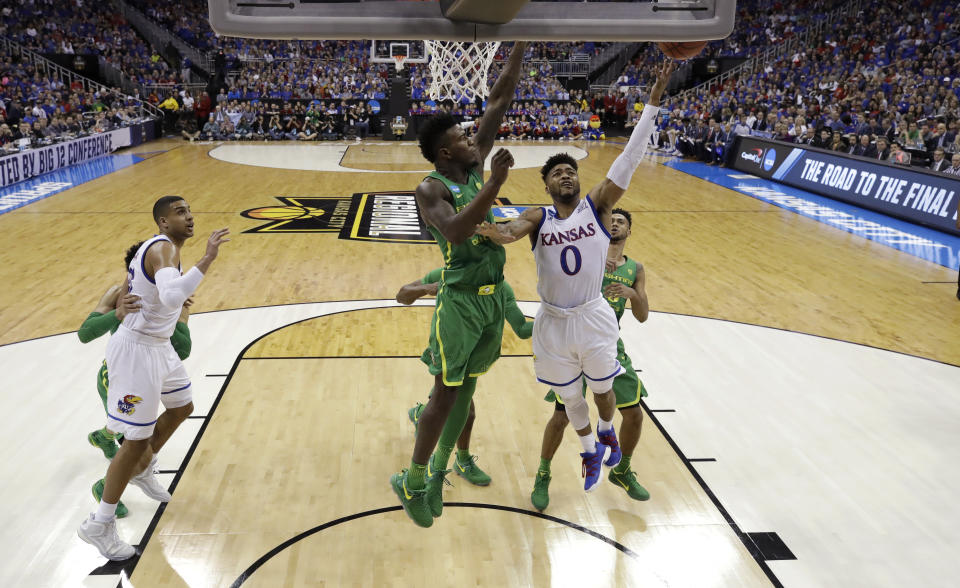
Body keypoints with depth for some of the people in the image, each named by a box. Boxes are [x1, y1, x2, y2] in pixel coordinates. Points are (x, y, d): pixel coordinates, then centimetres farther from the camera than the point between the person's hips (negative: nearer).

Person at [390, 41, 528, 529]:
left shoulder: (476, 166, 5)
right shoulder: (431, 189, -14)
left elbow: (499, 100, 4)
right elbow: (454, 230, -34)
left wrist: (522, 43, 2)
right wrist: (495, 183, -34)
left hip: (494, 295, 7)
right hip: (460, 300, -7)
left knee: (465, 387, 15)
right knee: (447, 393, 0)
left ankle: (439, 469, 30)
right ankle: (412, 480, 17)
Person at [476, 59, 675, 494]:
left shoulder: (597, 206, -7)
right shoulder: (538, 219, -6)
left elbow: (631, 157, -15)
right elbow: (511, 230, -27)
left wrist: (654, 98, -22)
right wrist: (494, 232, -52)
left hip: (594, 317, -1)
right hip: (554, 323, 1)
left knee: (602, 390, 18)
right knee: (569, 397, 18)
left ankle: (607, 431, 53)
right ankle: (591, 450, 46)